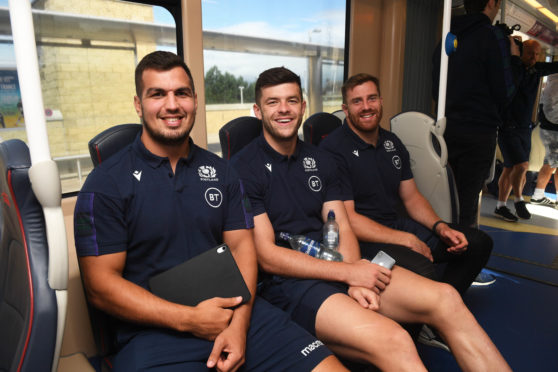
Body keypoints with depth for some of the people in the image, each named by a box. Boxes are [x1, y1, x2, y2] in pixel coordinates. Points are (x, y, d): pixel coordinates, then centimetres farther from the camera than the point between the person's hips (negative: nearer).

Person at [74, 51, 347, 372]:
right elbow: (101, 285, -5)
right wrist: (189, 319, -13)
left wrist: (238, 323, -10)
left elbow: (241, 244, 5)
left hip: (234, 311, 3)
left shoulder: (221, 171, 10)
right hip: (155, 329, -2)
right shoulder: (106, 183, -2)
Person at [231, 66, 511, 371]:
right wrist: (349, 273, -14)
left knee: (445, 299, -12)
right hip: (287, 279, -5)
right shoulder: (244, 169, -6)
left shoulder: (320, 160, 14)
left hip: (338, 265, 6)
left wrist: (355, 282, -11)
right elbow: (267, 257, -11)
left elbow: (342, 229, 9)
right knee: (393, 341, -29)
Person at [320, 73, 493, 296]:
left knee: (479, 243, 3)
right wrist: (407, 240, -18)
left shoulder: (392, 142, 11)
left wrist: (440, 227, -3)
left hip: (398, 224, 8)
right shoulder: (333, 149, -14)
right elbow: (346, 219, -19)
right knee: (421, 270, -34)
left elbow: (411, 197, 16)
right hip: (363, 237, -8)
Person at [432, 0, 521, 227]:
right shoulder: (494, 37, -8)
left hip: (446, 129, 6)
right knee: (467, 201, -2)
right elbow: (504, 93, -7)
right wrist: (514, 59, 5)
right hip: (479, 131, -6)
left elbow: (436, 91, 17)